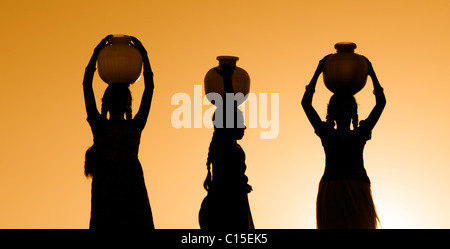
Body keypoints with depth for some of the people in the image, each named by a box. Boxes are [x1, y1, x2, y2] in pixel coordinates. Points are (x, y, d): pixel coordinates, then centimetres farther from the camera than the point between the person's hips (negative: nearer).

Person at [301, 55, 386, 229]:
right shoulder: (327, 134, 13)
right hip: (330, 193, -1)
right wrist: (318, 72, 9)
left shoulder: (360, 134, 15)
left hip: (358, 193, 1)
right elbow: (306, 103, 9)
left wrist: (371, 73, 12)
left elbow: (381, 103, 13)